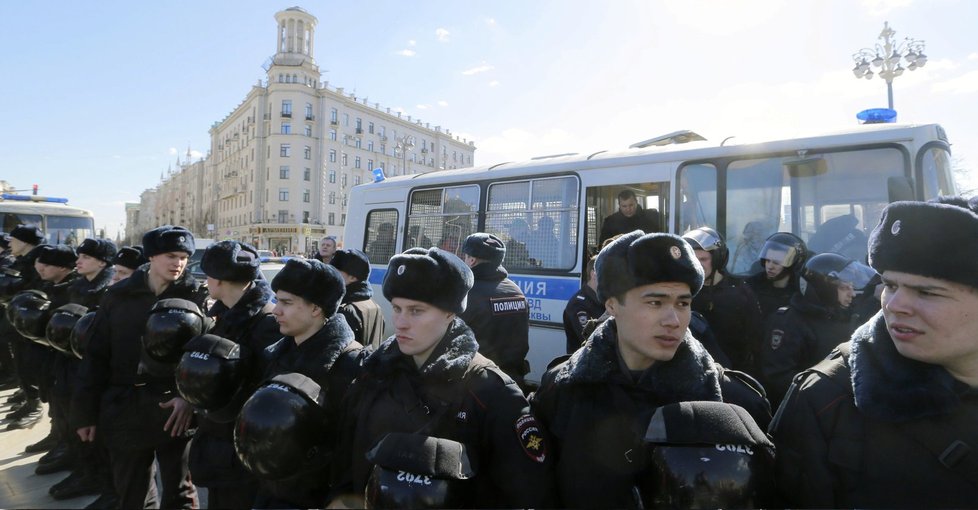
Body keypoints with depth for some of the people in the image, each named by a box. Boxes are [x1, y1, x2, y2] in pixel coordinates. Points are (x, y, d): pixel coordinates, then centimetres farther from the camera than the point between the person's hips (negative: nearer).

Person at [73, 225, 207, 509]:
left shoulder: (196, 296, -2)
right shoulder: (119, 295, 4)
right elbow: (96, 355, 7)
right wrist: (86, 411, 5)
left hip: (174, 407, -3)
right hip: (125, 408, 3)